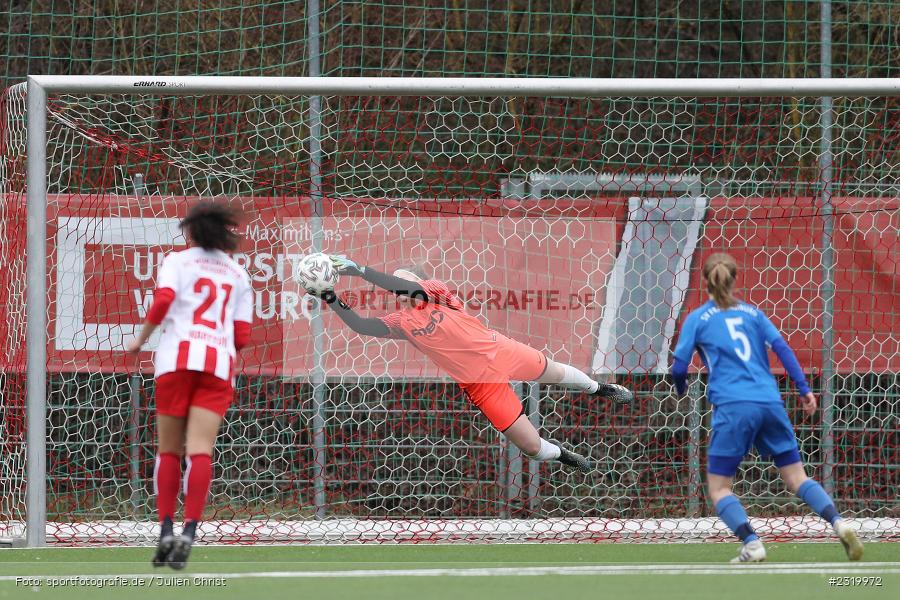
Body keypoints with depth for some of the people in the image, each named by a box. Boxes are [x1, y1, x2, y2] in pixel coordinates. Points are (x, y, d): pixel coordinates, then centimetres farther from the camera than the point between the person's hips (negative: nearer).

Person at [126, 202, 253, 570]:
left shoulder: (177, 261, 9)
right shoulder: (237, 274, 19)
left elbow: (162, 301, -9)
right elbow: (242, 336, 13)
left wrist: (141, 339, 4)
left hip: (178, 358, -2)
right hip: (220, 364, 2)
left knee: (169, 450, 7)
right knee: (200, 450, -8)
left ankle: (166, 529, -1)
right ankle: (189, 531, -22)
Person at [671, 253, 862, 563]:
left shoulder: (697, 319, 7)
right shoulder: (751, 312, 16)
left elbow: (679, 366, 5)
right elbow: (782, 348, 6)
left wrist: (681, 387, 26)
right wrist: (804, 389, 4)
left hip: (733, 408, -4)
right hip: (771, 403, 4)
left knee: (718, 488, 5)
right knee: (797, 478, 10)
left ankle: (751, 543, -17)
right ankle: (838, 523, -13)